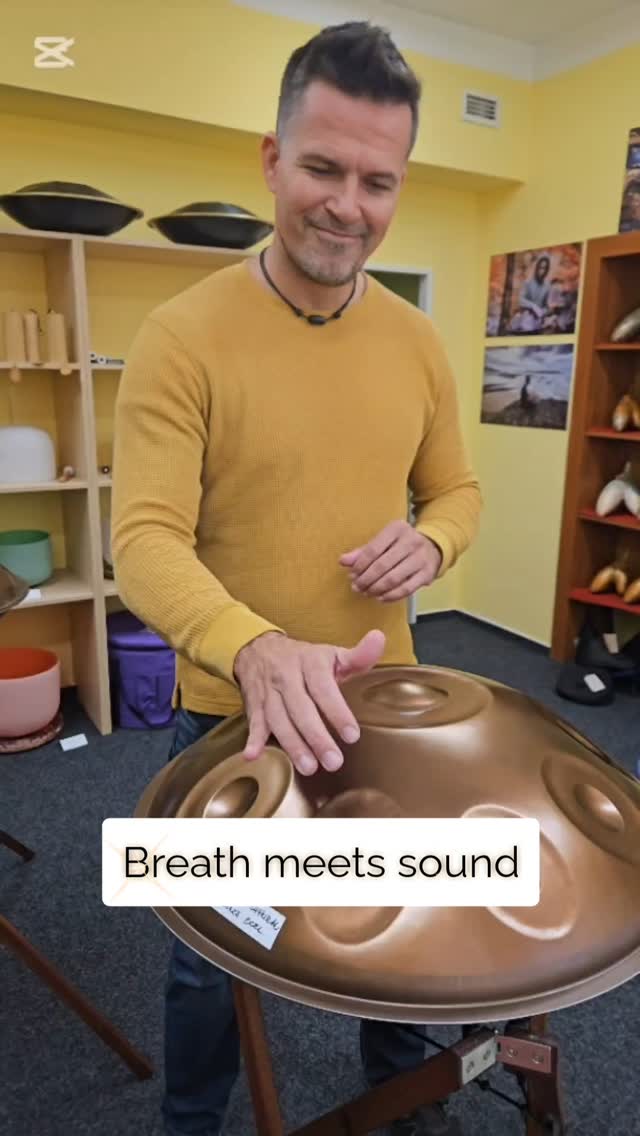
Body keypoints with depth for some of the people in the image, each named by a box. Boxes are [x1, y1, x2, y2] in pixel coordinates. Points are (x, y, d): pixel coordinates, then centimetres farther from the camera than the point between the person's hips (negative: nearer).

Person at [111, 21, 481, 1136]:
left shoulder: (417, 340, 0)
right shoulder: (182, 335, -16)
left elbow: (456, 488, 9)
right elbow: (146, 541, -22)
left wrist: (430, 542, -15)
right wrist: (258, 651, -41)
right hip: (231, 711, -4)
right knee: (215, 958, 19)